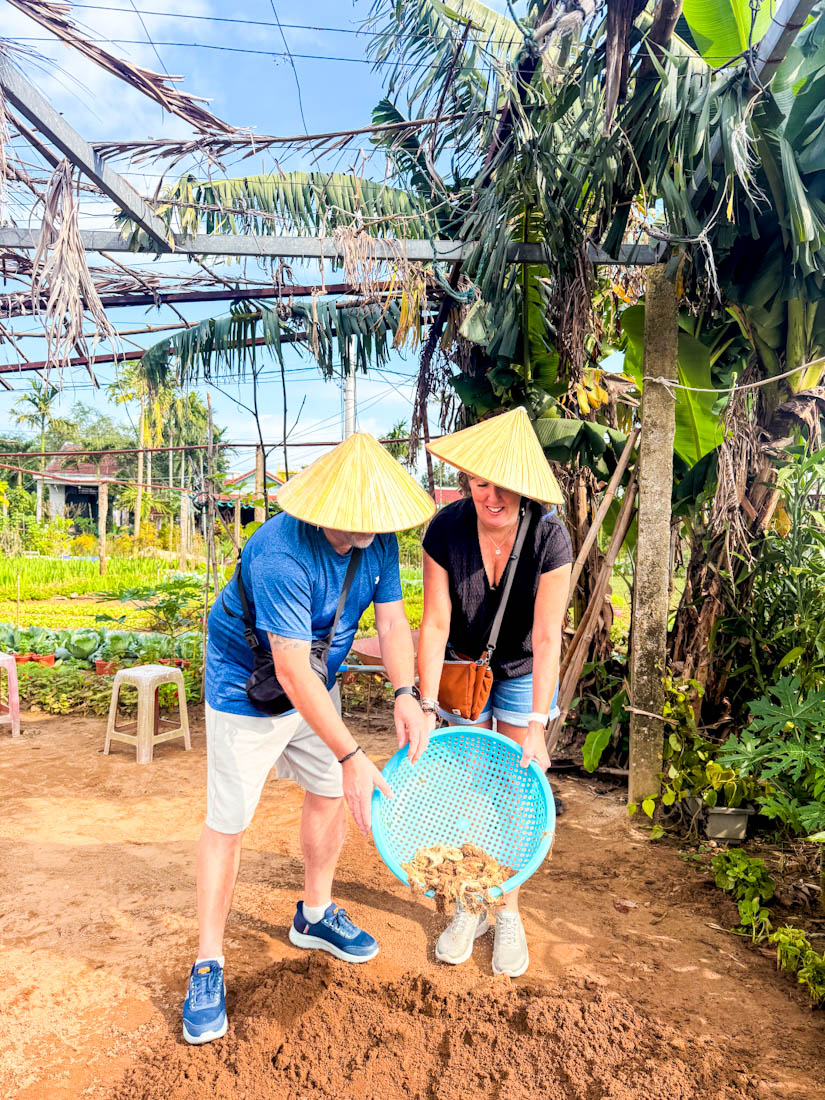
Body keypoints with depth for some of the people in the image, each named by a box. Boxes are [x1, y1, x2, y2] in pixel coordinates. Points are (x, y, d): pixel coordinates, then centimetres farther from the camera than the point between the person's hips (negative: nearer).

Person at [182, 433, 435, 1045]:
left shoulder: (379, 540, -12)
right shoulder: (279, 555, -36)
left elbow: (392, 621, -11)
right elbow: (293, 670, -37)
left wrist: (405, 692, -29)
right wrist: (352, 756, -37)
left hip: (319, 686, 7)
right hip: (248, 690, -7)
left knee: (331, 791, 15)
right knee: (228, 823, -1)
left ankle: (315, 916, 38)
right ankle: (208, 965, 17)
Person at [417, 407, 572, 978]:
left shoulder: (549, 535, -27)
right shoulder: (446, 529, -23)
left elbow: (547, 637, -28)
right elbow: (435, 623, -20)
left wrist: (537, 727, -31)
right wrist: (427, 706, -24)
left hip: (523, 672, -1)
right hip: (462, 667, 1)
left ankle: (509, 914, 22)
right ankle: (470, 906, 25)